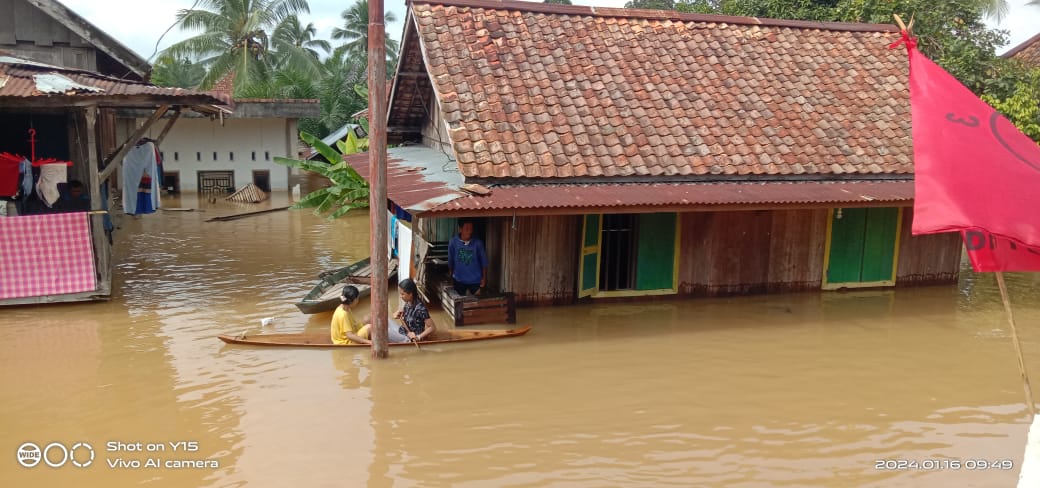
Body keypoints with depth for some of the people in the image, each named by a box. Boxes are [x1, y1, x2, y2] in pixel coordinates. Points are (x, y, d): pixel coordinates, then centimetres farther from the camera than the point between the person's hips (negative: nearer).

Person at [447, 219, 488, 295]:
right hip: (459, 280, 1)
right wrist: (451, 276, 8)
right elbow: (450, 261, 2)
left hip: (476, 280, -1)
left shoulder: (478, 243, -12)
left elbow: (484, 261, -2)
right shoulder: (453, 242, -10)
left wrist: (484, 277, -2)